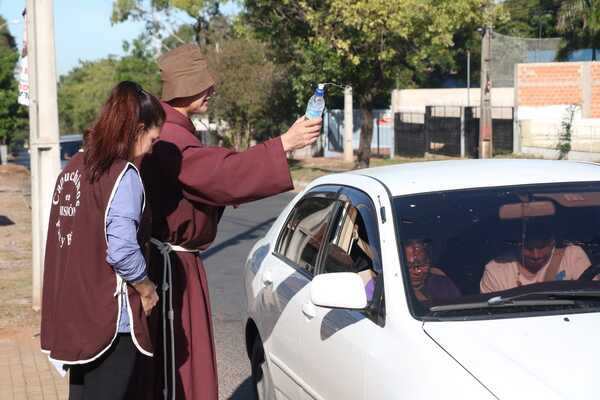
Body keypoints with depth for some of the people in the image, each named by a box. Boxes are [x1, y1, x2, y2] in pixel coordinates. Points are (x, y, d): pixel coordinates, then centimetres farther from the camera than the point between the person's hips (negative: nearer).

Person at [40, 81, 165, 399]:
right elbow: (122, 250, -23)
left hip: (72, 313, 8)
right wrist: (147, 290, -6)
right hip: (110, 317, -8)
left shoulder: (73, 167, 9)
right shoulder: (124, 174, -15)